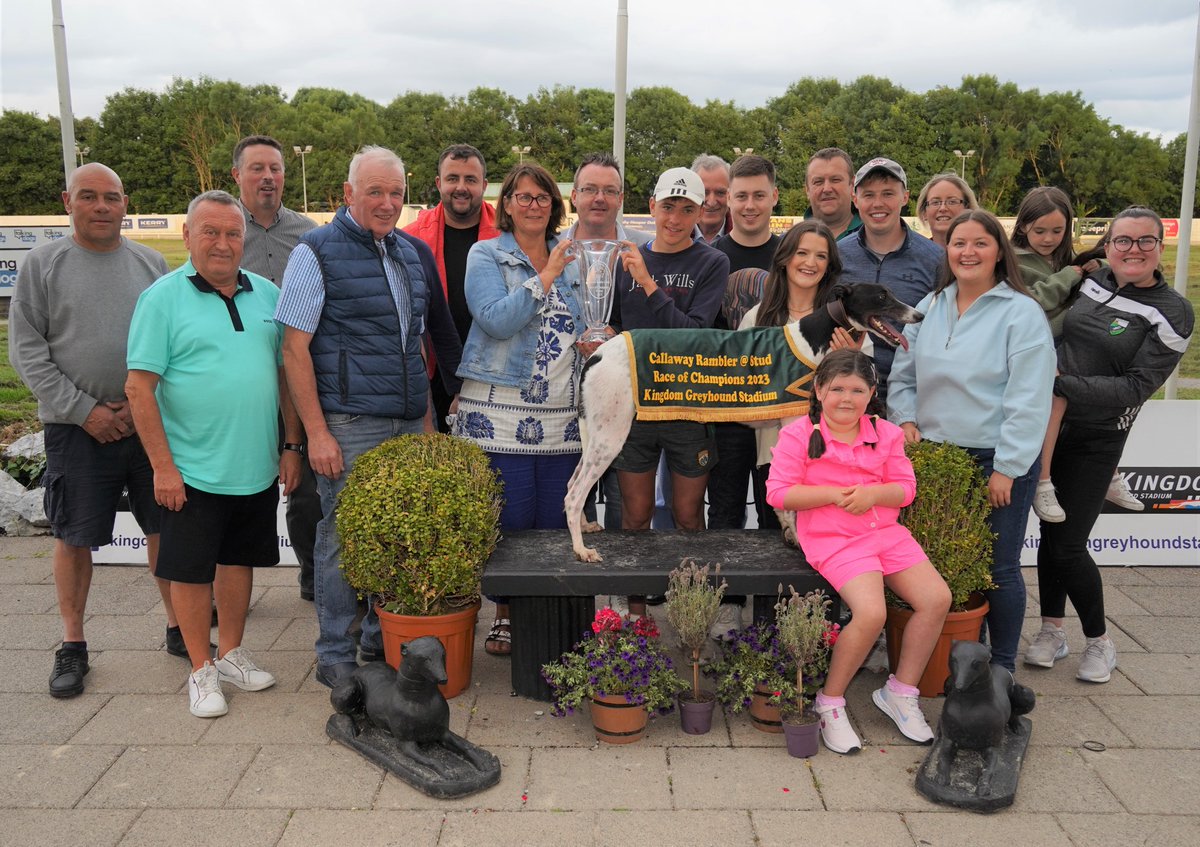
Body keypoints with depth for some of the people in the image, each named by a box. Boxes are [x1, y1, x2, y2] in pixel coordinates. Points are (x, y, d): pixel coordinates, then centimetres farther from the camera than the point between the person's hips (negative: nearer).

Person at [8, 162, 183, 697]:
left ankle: (178, 627, 21)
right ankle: (72, 645, 21)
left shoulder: (151, 263, 8)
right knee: (74, 537, 6)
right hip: (78, 429, -2)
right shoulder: (43, 264, 2)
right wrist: (85, 411, -9)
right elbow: (27, 351, -2)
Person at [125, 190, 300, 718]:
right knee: (190, 570, 6)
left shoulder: (267, 294, 6)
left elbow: (286, 373, 11)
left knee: (239, 559, 16)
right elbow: (139, 387, -10)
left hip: (258, 468, 4)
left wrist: (291, 446, 7)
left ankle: (231, 653, 32)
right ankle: (201, 670, 22)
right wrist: (163, 467, -14)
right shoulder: (163, 298, -7)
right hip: (193, 471, -4)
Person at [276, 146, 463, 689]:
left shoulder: (413, 252, 13)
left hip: (408, 422, 6)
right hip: (348, 425, -6)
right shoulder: (317, 253, -5)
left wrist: (425, 414, 15)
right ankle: (335, 657, 18)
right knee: (343, 537, 2)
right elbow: (294, 347, -9)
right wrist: (316, 431, -13)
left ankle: (382, 641, 29)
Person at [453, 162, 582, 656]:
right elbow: (497, 320, -14)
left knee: (556, 523, 7)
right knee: (509, 521, 0)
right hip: (501, 414, -4)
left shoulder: (571, 259, 15)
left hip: (562, 416, 4)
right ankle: (505, 614, 18)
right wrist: (546, 277, -15)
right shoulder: (487, 256, 1)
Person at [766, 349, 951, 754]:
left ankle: (900, 692, 10)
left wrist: (873, 493, -13)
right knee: (871, 612, -26)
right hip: (833, 539, -6)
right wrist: (835, 494, -16)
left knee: (937, 598, -10)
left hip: (887, 532, 6)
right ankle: (830, 703, -3)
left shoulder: (886, 434, 9)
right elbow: (778, 493, -10)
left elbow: (905, 488, 8)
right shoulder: (799, 434, -5)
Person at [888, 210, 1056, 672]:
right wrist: (906, 420, -1)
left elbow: (1029, 400, -13)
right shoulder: (929, 308, 9)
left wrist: (1006, 468, -15)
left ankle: (1001, 667, 22)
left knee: (998, 568, 4)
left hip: (999, 461, -5)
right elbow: (903, 377, 16)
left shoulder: (1022, 313, -8)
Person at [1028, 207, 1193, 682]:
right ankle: (1052, 631, 27)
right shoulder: (1088, 282, 4)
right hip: (1047, 425, 4)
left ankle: (1100, 643, 19)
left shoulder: (1172, 314, -7)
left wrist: (1062, 384, -22)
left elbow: (1136, 386, -14)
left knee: (1067, 545, -3)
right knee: (1050, 531, 11)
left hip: (1095, 439, -4)